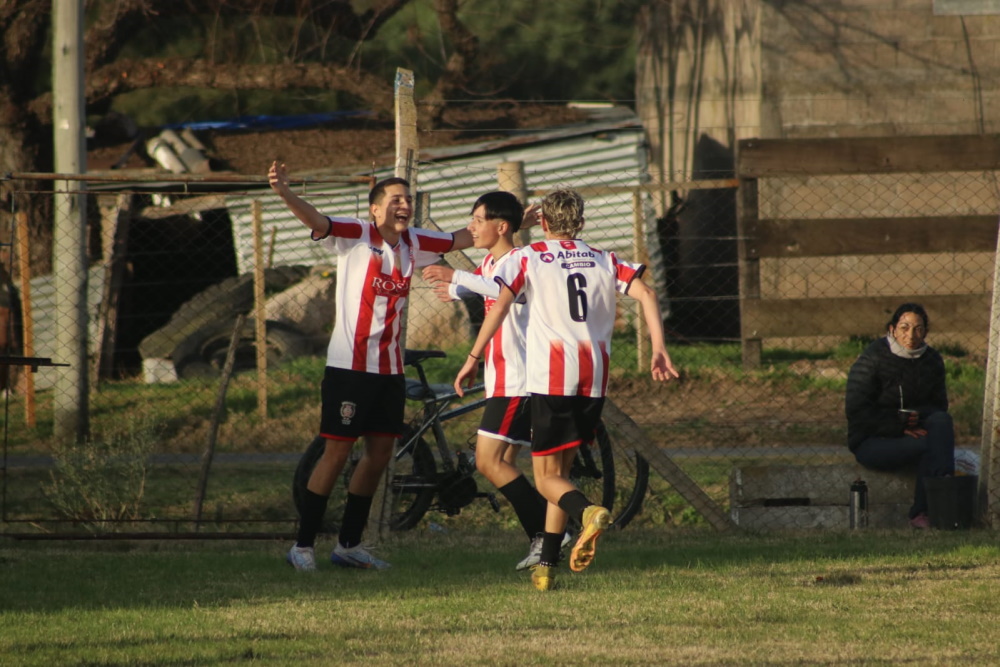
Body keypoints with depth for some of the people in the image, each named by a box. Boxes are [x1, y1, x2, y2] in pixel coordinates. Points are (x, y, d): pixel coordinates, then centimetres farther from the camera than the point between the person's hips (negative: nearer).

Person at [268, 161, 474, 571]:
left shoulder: (413, 243, 9)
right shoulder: (356, 237, -7)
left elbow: (463, 240, 22)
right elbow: (316, 221, -24)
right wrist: (284, 193, -42)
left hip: (389, 367, 6)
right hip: (349, 364, -6)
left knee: (380, 452, 8)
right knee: (337, 452, -6)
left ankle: (349, 545, 19)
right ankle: (303, 544, 1)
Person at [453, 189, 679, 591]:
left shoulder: (528, 259, 6)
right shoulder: (604, 261, 16)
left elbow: (500, 305, -9)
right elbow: (645, 294, 1)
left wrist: (474, 357, -9)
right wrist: (659, 350, -4)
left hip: (550, 376, -4)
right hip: (595, 378, 4)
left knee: (547, 477, 0)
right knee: (560, 470, 16)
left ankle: (588, 512, -32)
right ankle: (547, 567, 12)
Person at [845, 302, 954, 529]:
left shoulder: (932, 360, 7)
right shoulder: (873, 358, -9)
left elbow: (939, 405, 9)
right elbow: (856, 409, -12)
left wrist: (916, 417, -16)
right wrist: (899, 425, -20)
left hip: (910, 432, 5)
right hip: (871, 441, -5)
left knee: (942, 421, -28)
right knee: (927, 445, -30)